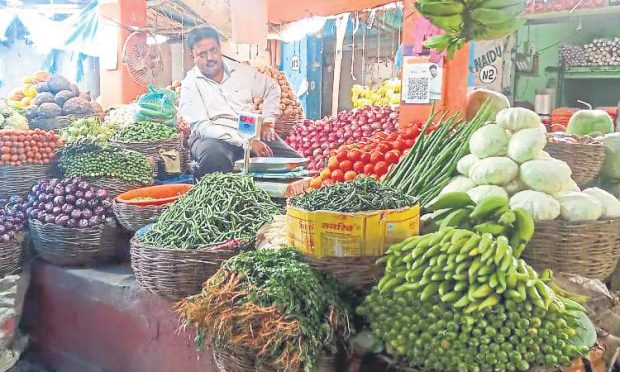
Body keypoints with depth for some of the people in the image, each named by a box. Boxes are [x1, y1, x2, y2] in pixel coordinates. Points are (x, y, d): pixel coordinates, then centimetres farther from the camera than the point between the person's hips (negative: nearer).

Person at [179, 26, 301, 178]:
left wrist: (268, 122, 12)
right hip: (215, 138, -3)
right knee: (213, 155, -40)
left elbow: (272, 88, 26)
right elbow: (202, 127, -15)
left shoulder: (242, 71, 10)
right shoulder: (190, 85, -3)